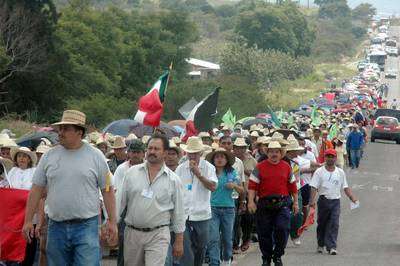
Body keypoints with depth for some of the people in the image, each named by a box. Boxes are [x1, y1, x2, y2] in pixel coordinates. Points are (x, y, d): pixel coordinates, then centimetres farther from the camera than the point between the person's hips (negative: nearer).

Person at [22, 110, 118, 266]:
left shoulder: (96, 156, 1)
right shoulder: (49, 156, 7)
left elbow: (107, 190, 3)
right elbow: (36, 190, 9)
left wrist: (112, 222, -1)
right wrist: (28, 221, 5)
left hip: (87, 225, -3)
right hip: (56, 227, 3)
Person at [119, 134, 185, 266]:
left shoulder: (173, 180, 1)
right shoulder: (132, 172, 4)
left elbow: (178, 212, 6)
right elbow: (120, 200, 7)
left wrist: (179, 241, 6)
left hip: (158, 235, -2)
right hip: (132, 233, 2)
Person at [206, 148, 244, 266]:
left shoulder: (232, 173, 5)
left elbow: (242, 191, 9)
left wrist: (234, 186, -9)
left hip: (228, 208, 2)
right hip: (212, 208, -2)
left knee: (227, 237, 10)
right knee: (213, 238, -10)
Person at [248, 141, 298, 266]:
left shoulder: (286, 167, 9)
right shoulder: (260, 167, 2)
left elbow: (292, 186, 15)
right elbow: (252, 185, -3)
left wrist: (296, 202, 15)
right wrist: (251, 201, -13)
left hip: (282, 204, 1)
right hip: (264, 205, -1)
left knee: (282, 229, -11)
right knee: (264, 232, 5)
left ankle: (277, 256, 7)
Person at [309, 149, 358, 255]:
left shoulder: (340, 172, 9)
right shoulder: (319, 172, 0)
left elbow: (345, 187, 13)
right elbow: (314, 187, -7)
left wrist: (352, 198, 1)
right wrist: (312, 200, -20)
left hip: (335, 201, 1)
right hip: (323, 200, -1)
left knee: (334, 224, -10)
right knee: (321, 224, 10)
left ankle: (331, 247, -13)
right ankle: (320, 245, 26)